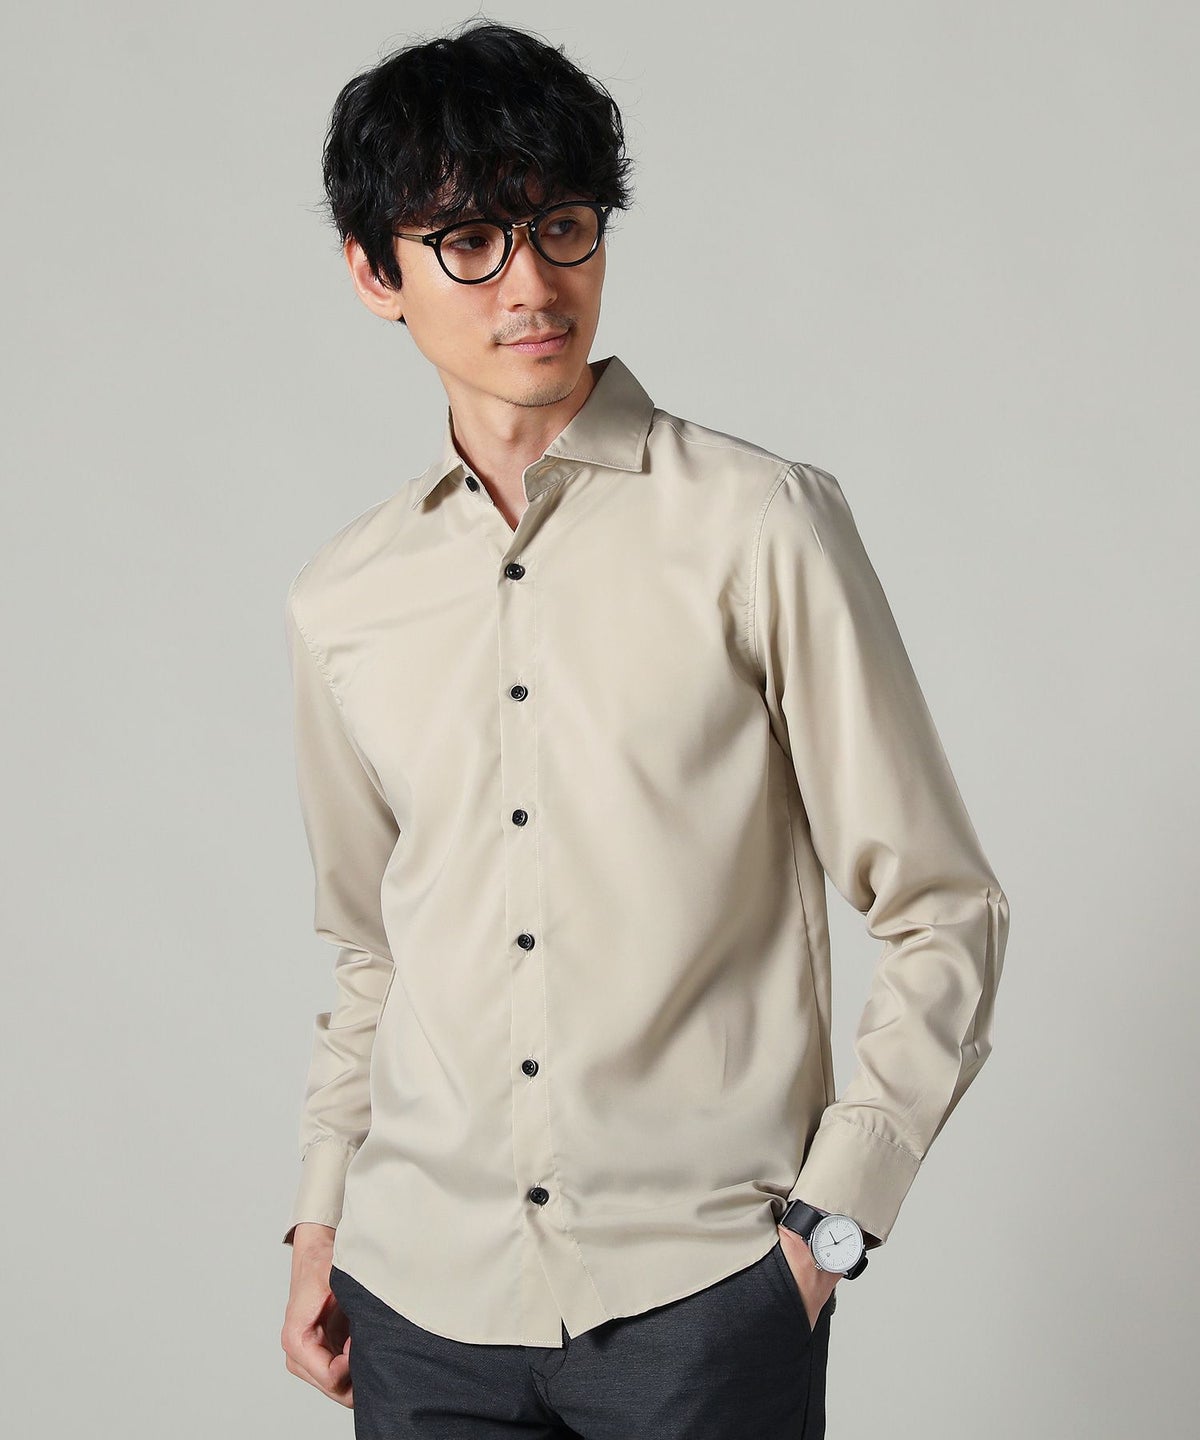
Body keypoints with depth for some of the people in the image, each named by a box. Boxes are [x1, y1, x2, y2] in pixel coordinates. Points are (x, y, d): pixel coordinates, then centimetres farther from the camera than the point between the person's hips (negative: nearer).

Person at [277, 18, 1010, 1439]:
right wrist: (321, 1215, 13)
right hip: (424, 1296, 3)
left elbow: (942, 913, -4)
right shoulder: (341, 603, 7)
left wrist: (827, 1222, -7)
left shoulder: (759, 524, -6)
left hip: (699, 1293, -3)